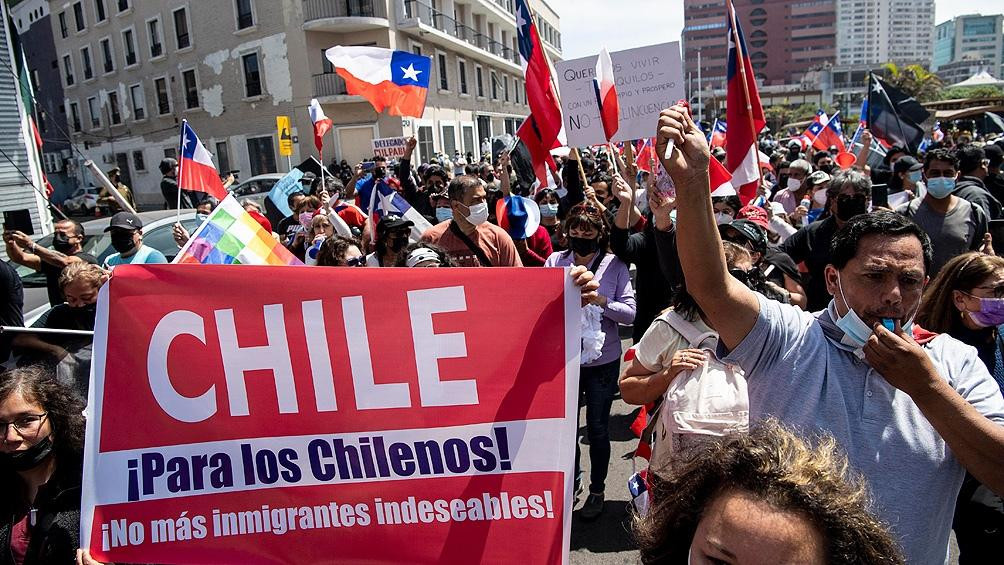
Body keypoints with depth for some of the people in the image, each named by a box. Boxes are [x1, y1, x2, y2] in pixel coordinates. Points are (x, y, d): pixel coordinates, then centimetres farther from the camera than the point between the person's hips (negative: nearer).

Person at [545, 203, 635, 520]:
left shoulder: (614, 266, -5)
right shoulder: (555, 261, -1)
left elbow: (630, 313, -10)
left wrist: (601, 300, -24)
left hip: (602, 360, -2)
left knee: (597, 428, 8)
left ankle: (597, 490, 30)